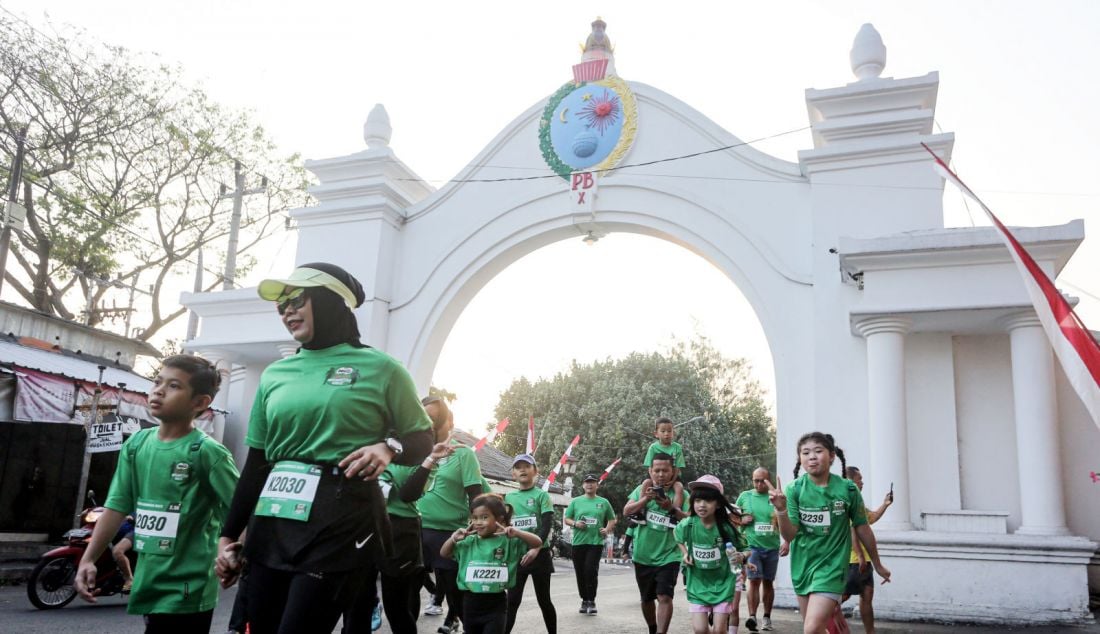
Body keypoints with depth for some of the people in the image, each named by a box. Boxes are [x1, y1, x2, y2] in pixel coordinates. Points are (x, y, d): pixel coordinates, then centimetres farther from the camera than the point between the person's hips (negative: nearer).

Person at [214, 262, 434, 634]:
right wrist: (229, 534, 15)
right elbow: (256, 463, 16)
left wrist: (389, 448, -16)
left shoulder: (379, 368, 0)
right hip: (274, 522, 5)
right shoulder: (274, 375, 13)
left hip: (341, 522, -5)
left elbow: (422, 439, 5)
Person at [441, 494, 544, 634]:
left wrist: (517, 533, -24)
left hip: (496, 604, -4)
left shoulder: (508, 541, -6)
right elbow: (444, 553, 11)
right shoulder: (469, 542, 3)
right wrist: (453, 538, -7)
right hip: (471, 603, 4)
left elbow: (537, 543, -10)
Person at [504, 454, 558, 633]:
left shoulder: (541, 495, -4)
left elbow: (547, 524, -14)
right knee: (512, 599, 3)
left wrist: (536, 548, -27)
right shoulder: (509, 497, 8)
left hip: (539, 553, -3)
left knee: (543, 599, 6)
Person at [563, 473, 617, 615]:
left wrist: (608, 529, -2)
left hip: (596, 542, -2)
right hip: (578, 542, 2)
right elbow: (565, 519, 10)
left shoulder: (603, 502, 8)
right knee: (580, 573, 6)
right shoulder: (576, 501, 7)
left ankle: (591, 601, 0)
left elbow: (612, 519, 17)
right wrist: (575, 524, -10)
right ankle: (584, 600, 21)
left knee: (591, 571, -13)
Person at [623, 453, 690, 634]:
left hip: (668, 556, -3)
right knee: (646, 599, 17)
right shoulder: (642, 489, 1)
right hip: (643, 555, 3)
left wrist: (672, 508, -26)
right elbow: (626, 511, -7)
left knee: (664, 597, -18)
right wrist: (645, 499, -23)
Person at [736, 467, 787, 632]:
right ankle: (752, 616, -15)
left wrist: (786, 542, -11)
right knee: (754, 581, -12)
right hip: (753, 546, -1)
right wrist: (742, 521, -9)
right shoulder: (744, 496, 2)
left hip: (772, 547, 1)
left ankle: (767, 617, 22)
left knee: (768, 582, 11)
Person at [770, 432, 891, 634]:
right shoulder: (794, 489, -8)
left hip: (831, 565, -3)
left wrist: (878, 565, 15)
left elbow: (862, 528, 3)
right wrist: (781, 510, -33)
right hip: (802, 566, 3)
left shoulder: (848, 489, -10)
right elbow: (789, 535, -13)